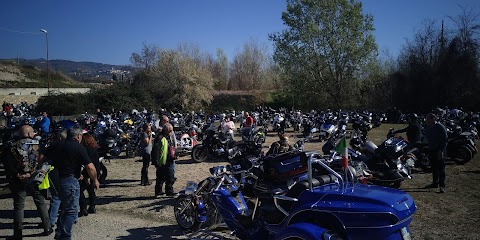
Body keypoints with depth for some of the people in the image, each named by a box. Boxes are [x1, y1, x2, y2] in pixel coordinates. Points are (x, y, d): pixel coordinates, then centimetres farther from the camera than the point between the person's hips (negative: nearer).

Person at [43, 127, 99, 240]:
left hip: (55, 179, 7)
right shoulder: (79, 148, -9)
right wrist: (95, 181, -1)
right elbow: (90, 167, -13)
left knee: (65, 207, 23)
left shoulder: (56, 145, 8)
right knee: (71, 210, 3)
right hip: (70, 181, -7)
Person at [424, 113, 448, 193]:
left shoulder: (440, 127, -12)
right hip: (431, 150, 7)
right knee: (433, 168, 14)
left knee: (441, 168, -7)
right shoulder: (428, 128, 10)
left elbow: (445, 140, -13)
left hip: (439, 151, -7)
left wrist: (441, 151, -19)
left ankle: (442, 185, -8)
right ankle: (435, 183, 25)